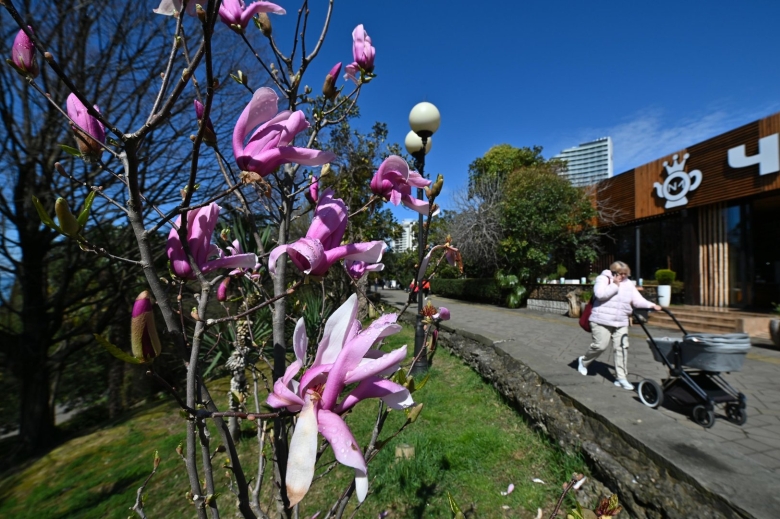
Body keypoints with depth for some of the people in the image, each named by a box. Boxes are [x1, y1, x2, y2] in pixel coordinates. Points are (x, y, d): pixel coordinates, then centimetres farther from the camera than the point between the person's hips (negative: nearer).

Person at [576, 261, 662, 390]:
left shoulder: (628, 284, 12)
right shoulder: (603, 279, -6)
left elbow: (638, 300, 7)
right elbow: (600, 294, -23)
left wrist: (651, 305, -11)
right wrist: (615, 285, -17)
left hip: (621, 323, 6)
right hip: (602, 321, -5)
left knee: (622, 348, 0)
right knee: (600, 345, -6)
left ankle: (621, 378, 8)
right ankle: (583, 361, 22)